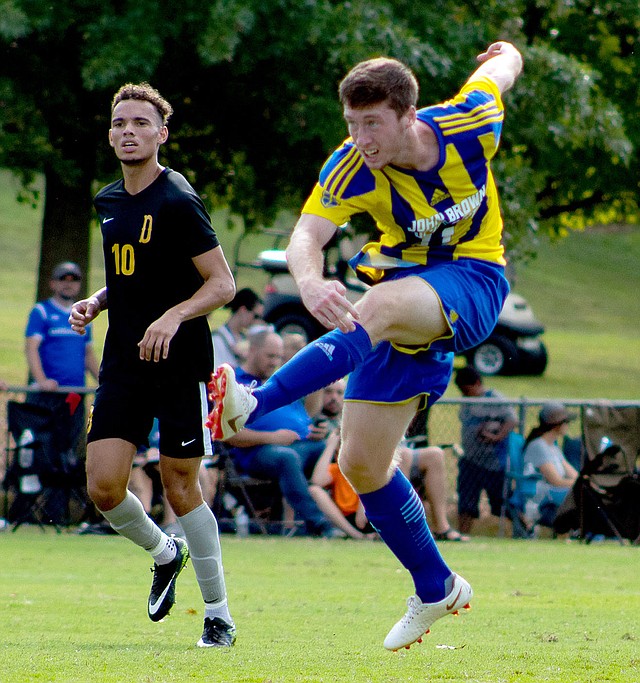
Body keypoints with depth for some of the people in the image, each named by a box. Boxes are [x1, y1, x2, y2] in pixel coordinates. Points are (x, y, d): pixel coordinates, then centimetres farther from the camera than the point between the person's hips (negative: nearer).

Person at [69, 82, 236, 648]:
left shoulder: (178, 202, -12)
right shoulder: (108, 202, 11)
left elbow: (223, 283, -12)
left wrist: (174, 316, -28)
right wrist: (95, 303, 7)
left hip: (181, 364, -6)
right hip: (123, 364, 6)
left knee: (180, 485, -1)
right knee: (104, 487, -5)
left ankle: (219, 615, 12)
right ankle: (164, 554, 25)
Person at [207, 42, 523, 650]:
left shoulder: (467, 124, -18)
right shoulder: (351, 171, -17)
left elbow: (501, 64, 4)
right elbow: (306, 236, -33)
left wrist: (504, 53, 31)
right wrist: (310, 282, -58)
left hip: (472, 281, -3)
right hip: (407, 288, 3)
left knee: (378, 307, -38)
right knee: (361, 462, -1)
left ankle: (254, 405, -49)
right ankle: (436, 589, 19)